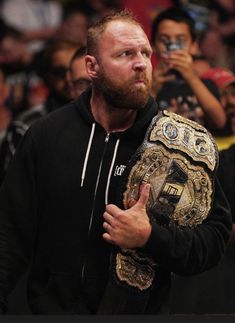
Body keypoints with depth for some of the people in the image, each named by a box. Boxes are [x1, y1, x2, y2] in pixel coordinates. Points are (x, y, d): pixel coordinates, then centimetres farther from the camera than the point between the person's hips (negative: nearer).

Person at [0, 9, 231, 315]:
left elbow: (215, 236, -10)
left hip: (141, 309, -1)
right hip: (52, 306, 1)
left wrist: (150, 237, -26)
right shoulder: (46, 135, -3)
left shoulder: (179, 141, -8)